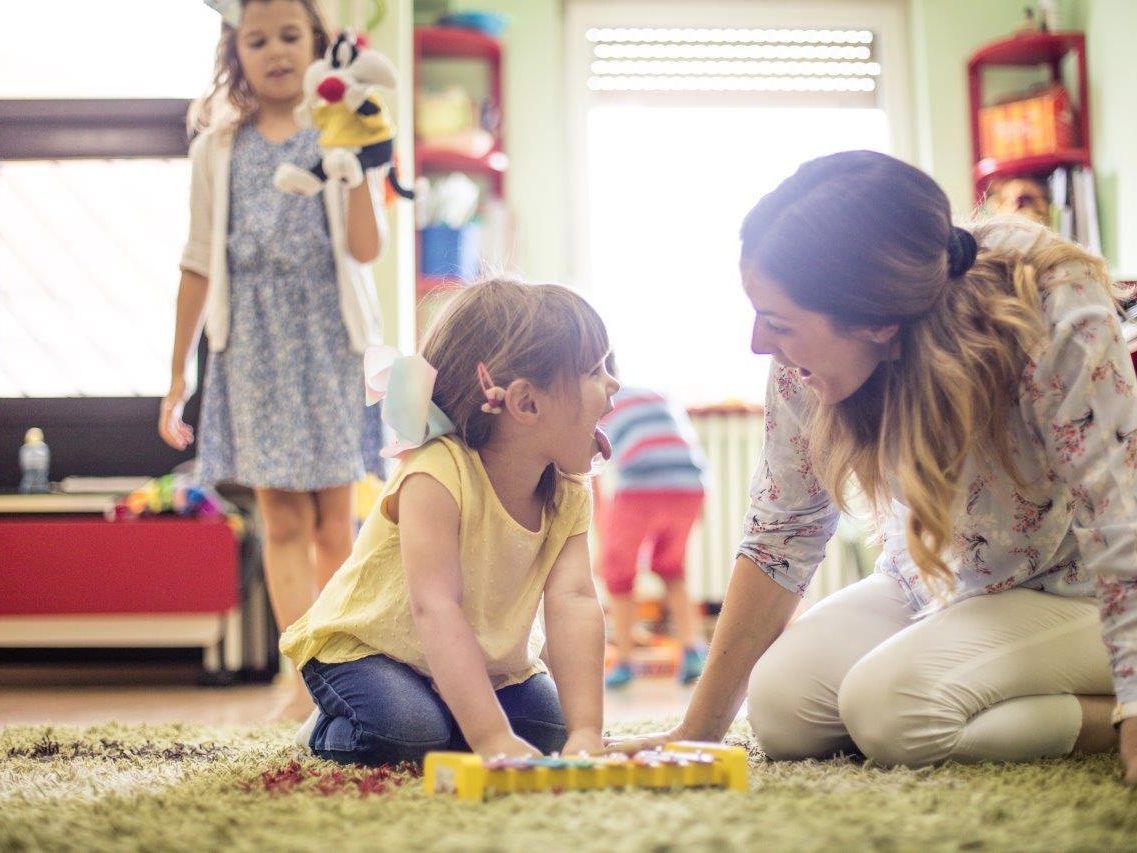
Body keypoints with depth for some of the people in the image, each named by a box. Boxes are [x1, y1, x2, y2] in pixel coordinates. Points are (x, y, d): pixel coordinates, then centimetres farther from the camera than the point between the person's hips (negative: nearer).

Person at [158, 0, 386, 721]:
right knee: (283, 520, -7)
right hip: (254, 346, 1)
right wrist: (179, 374, 11)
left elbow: (365, 249, -7)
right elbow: (201, 265, 11)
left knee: (334, 523, 2)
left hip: (328, 340, 0)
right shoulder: (220, 150, 9)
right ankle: (308, 680, -10)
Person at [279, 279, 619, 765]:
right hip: (365, 646, -6)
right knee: (412, 733, -31)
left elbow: (573, 602, -25)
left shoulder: (569, 493, -12)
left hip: (488, 660, 7)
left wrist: (585, 732, -40)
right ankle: (329, 733, 2)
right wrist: (494, 739, -51)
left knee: (548, 727, -12)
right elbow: (434, 608, -41)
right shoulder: (437, 475, -32)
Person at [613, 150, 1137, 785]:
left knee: (887, 702, -28)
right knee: (781, 707, -14)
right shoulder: (808, 359, -17)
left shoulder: (1057, 318, -32)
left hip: (1072, 591, -6)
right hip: (931, 586, 6)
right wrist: (698, 732, -7)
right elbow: (781, 532, -8)